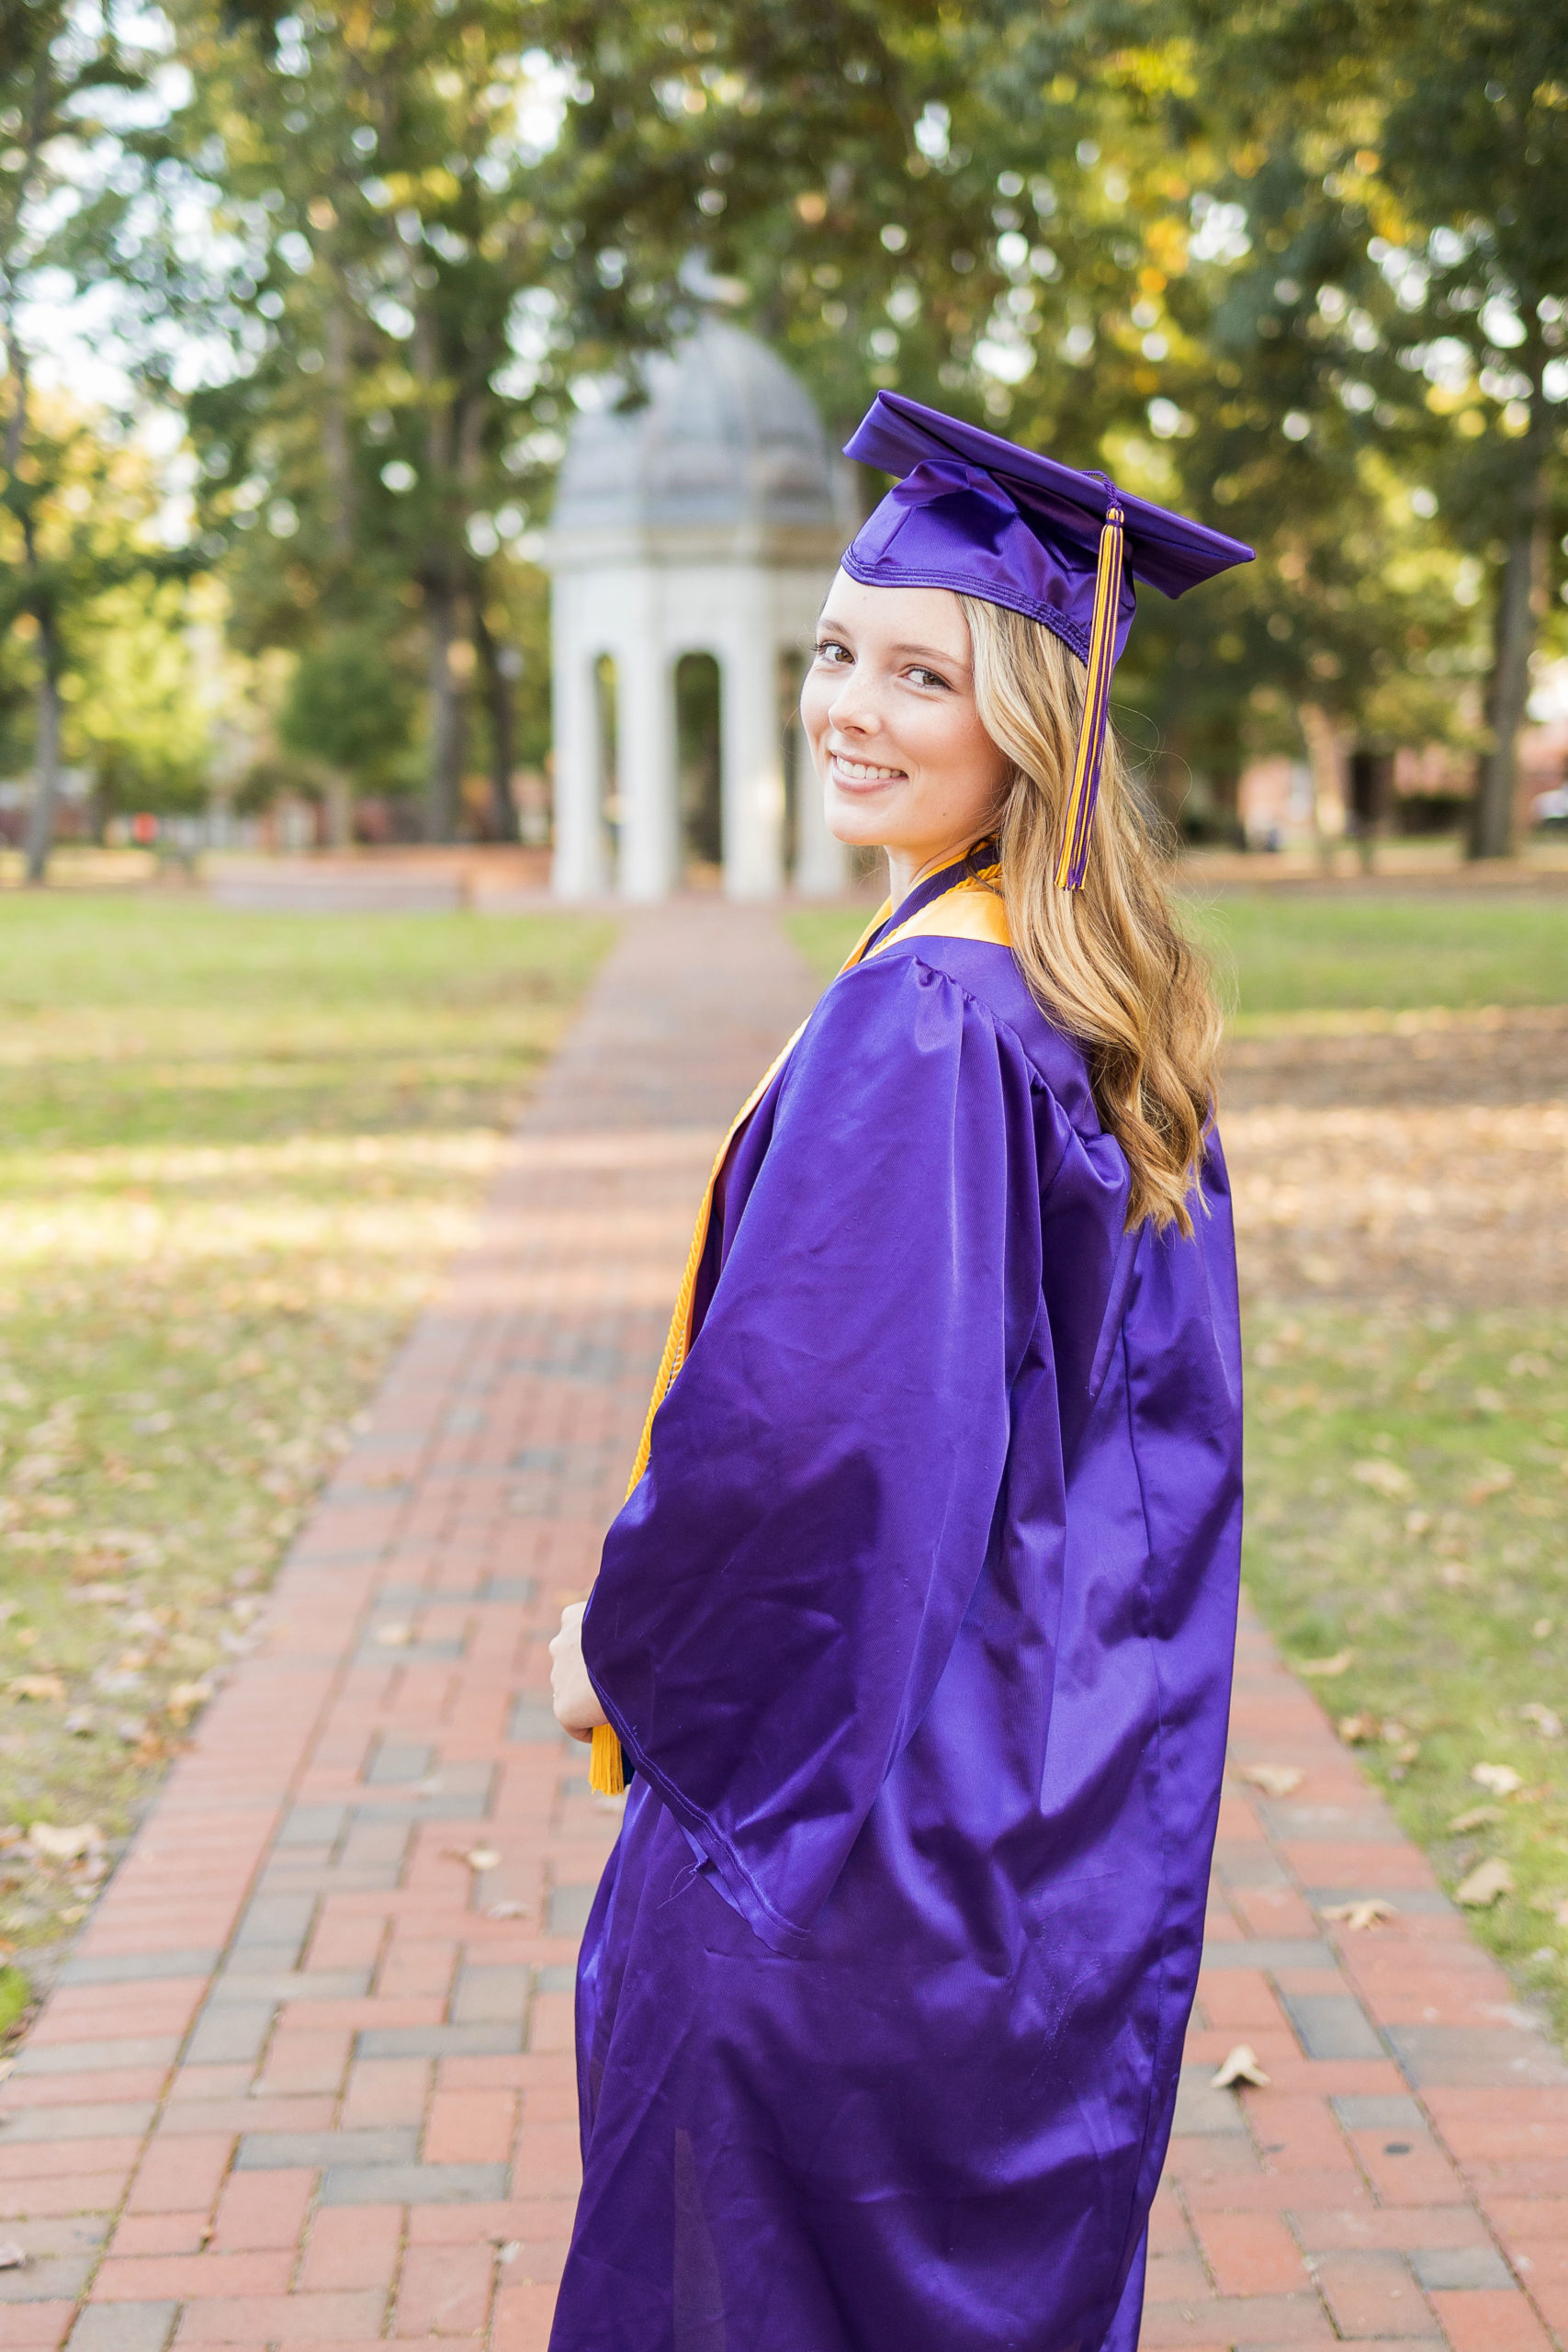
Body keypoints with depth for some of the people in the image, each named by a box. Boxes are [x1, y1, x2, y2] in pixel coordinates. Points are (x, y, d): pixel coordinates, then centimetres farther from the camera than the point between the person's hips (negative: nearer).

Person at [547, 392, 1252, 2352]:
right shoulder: (1096, 1002, 5)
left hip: (867, 1789, -9)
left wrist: (622, 1644, -10)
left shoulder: (913, 1024, -24)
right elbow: (1162, 1392, 13)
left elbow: (798, 1422, -27)